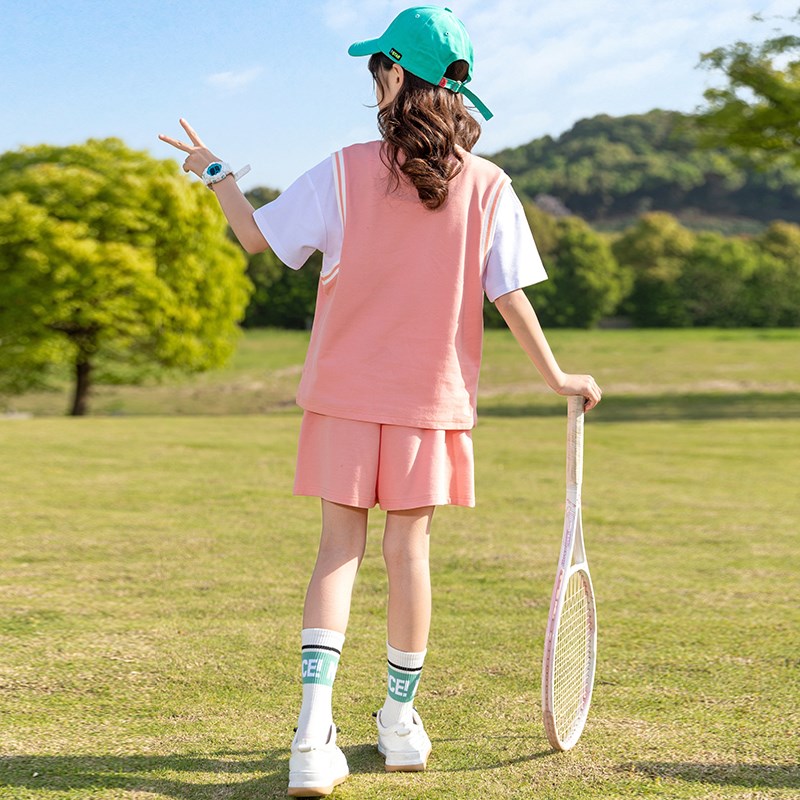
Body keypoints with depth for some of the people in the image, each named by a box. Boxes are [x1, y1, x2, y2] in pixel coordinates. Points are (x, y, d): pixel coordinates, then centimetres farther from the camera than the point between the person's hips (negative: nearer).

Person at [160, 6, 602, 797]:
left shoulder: (346, 171, -5)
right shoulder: (488, 186, -4)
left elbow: (258, 235, 1)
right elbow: (511, 296, -4)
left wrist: (216, 173, 18)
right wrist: (556, 377, 8)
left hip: (346, 393, 0)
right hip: (431, 398, 1)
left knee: (340, 547, 4)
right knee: (408, 549, 10)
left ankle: (314, 730, -9)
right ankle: (400, 723, 22)